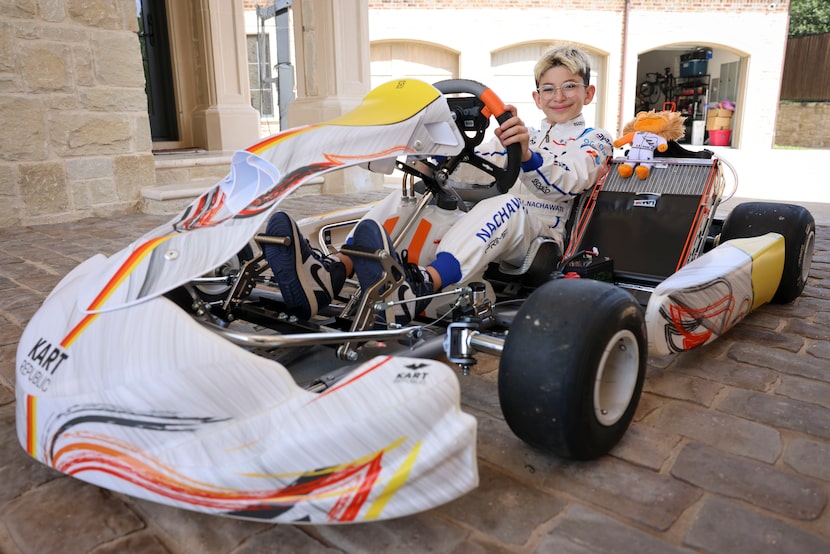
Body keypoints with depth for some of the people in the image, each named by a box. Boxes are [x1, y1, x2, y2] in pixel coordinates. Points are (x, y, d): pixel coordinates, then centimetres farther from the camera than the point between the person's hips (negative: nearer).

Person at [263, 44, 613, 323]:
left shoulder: (594, 141, 13)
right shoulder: (525, 136, 30)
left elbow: (570, 182, -13)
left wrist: (527, 156, -33)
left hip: (539, 232, -5)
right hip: (485, 224, 5)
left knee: (502, 205, -38)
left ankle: (416, 289, -63)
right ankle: (331, 270, -39)